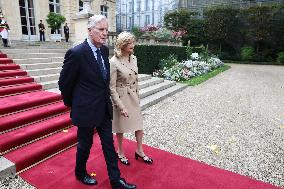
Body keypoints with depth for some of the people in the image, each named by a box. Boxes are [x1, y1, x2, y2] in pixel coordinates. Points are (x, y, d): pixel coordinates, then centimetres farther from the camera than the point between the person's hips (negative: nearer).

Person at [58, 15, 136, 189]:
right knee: (85, 144, 15)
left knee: (109, 144, 14)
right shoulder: (76, 53, -19)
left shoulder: (105, 50, 3)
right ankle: (80, 173, 43)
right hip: (86, 109, -6)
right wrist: (71, 104, 3)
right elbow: (64, 82, -8)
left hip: (104, 108, 6)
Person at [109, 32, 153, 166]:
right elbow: (112, 88, -17)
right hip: (121, 98, -5)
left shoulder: (134, 58, 1)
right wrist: (121, 106, -18)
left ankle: (139, 151, 35)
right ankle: (120, 152, 37)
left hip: (134, 97, 6)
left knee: (139, 124, 13)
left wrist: (137, 96, 13)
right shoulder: (114, 62, -18)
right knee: (121, 127, 13)